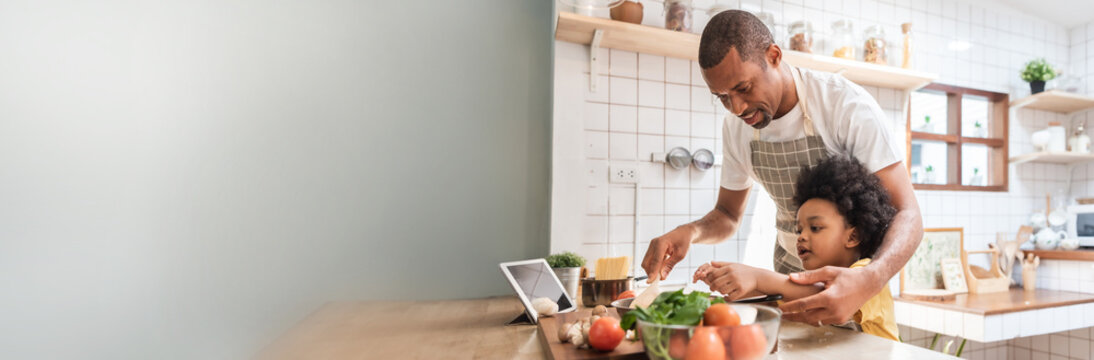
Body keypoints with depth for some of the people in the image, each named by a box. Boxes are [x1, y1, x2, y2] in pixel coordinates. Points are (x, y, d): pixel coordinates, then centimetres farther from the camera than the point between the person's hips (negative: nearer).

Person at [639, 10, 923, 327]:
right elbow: (727, 215, 1)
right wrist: (692, 231, -22)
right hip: (788, 272, 3)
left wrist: (869, 280, -43)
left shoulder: (848, 105, -21)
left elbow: (906, 214, -24)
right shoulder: (736, 127, -7)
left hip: (853, 275, -3)